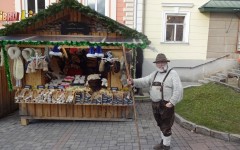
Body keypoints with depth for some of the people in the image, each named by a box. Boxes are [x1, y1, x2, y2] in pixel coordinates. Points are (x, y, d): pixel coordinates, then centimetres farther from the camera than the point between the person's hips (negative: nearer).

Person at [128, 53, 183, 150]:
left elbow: (178, 89, -16)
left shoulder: (172, 74, -9)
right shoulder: (154, 74, 11)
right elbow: (144, 81, 0)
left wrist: (172, 102, -21)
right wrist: (133, 82, -17)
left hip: (166, 104, -6)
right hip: (155, 104, 7)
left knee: (166, 126, 6)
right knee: (161, 125, 21)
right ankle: (164, 141, 40)